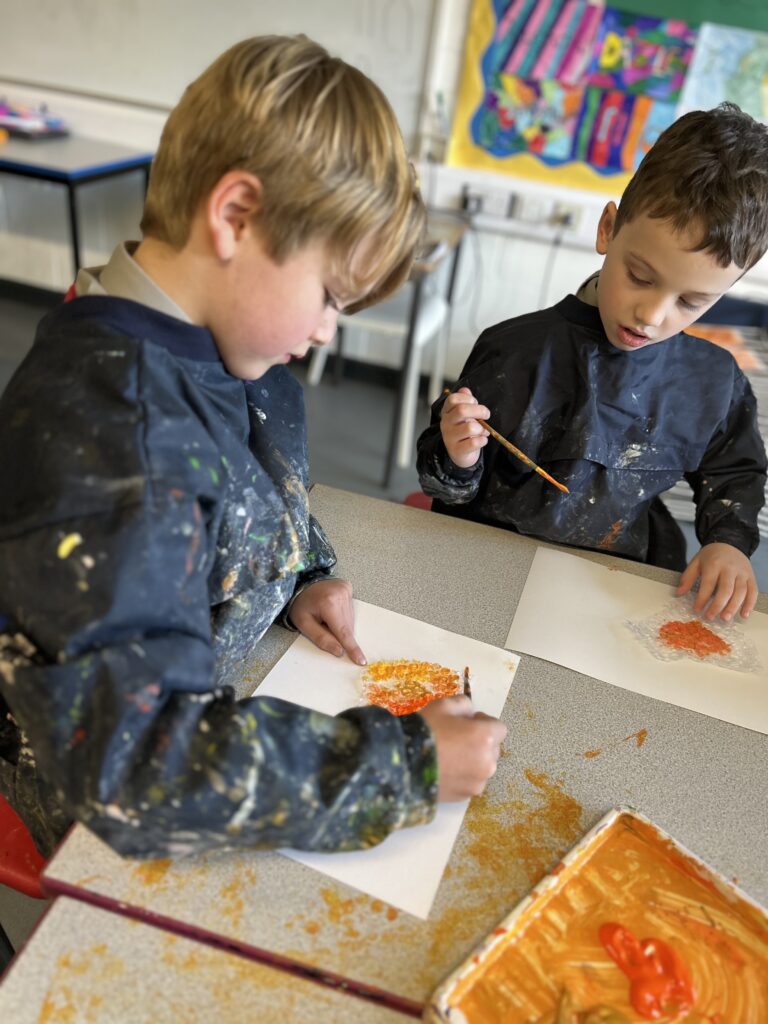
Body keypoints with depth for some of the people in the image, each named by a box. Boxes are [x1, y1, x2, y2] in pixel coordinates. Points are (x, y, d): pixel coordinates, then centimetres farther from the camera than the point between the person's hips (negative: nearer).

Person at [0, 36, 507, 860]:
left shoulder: (216, 344, -6)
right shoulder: (104, 427, -33)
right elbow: (131, 766, -34)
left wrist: (303, 577, -5)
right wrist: (407, 762, -29)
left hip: (234, 693, 7)